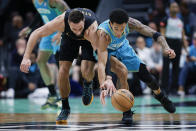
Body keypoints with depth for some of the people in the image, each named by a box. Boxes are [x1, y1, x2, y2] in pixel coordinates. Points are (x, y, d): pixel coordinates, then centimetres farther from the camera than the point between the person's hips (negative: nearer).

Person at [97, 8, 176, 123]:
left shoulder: (130, 23, -33)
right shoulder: (103, 34, -44)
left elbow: (154, 34, -29)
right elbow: (101, 63, -51)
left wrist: (166, 48, -48)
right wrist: (103, 87, -64)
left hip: (122, 47, 3)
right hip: (107, 50, -3)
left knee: (144, 74, 1)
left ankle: (160, 96, 33)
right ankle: (126, 111, -12)